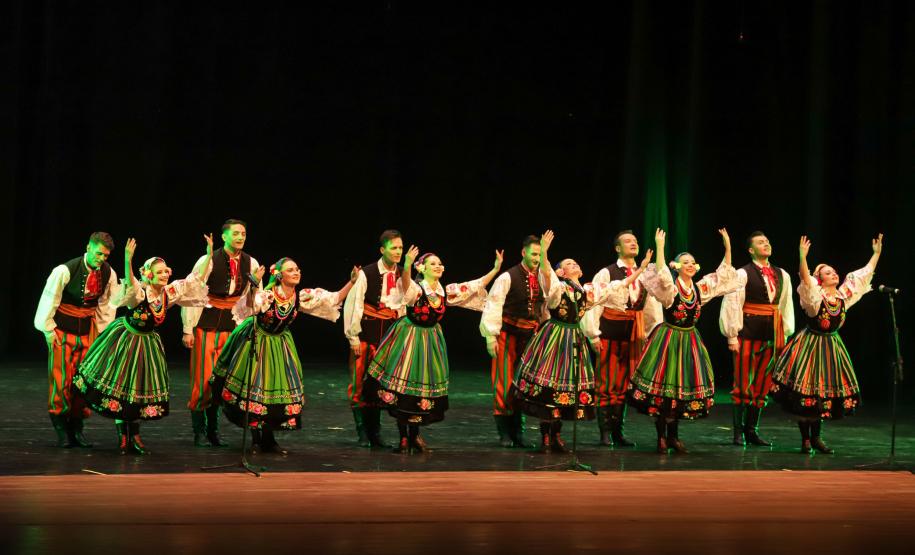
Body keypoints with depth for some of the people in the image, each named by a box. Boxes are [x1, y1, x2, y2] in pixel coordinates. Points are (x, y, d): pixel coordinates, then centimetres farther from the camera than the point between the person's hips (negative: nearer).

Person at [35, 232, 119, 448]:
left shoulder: (108, 274, -4)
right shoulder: (65, 271, -18)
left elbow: (106, 304, 8)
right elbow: (49, 299, -11)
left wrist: (103, 331, 6)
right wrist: (49, 329, -10)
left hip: (87, 330, 4)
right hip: (62, 330, -4)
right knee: (61, 379, -5)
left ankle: (76, 428, 11)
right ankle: (60, 428, 3)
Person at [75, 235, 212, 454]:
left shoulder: (170, 293, -9)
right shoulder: (139, 293, -24)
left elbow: (197, 278, -5)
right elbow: (130, 283, -48)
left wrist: (209, 253, -14)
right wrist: (128, 260, -65)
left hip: (147, 343, 5)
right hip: (125, 339, -5)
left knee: (142, 387, 10)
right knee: (120, 385, 1)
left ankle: (134, 436, 22)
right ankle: (122, 436, 13)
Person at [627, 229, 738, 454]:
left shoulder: (701, 288, 5)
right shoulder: (669, 288, -10)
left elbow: (724, 275, 8)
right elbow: (661, 274, -31)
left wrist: (728, 247, 2)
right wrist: (660, 247, -34)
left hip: (689, 340, 5)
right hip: (668, 339, -5)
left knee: (684, 388, 8)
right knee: (663, 387, -3)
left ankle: (673, 436, 18)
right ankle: (661, 437, 6)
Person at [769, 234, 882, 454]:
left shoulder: (844, 294, 2)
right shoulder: (815, 295, -14)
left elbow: (865, 274, 9)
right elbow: (806, 279, -33)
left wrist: (876, 253, 9)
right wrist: (803, 257, -48)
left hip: (831, 348, 6)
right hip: (810, 346, -6)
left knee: (825, 392, 9)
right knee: (805, 391, -3)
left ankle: (816, 438, 20)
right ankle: (805, 439, 5)